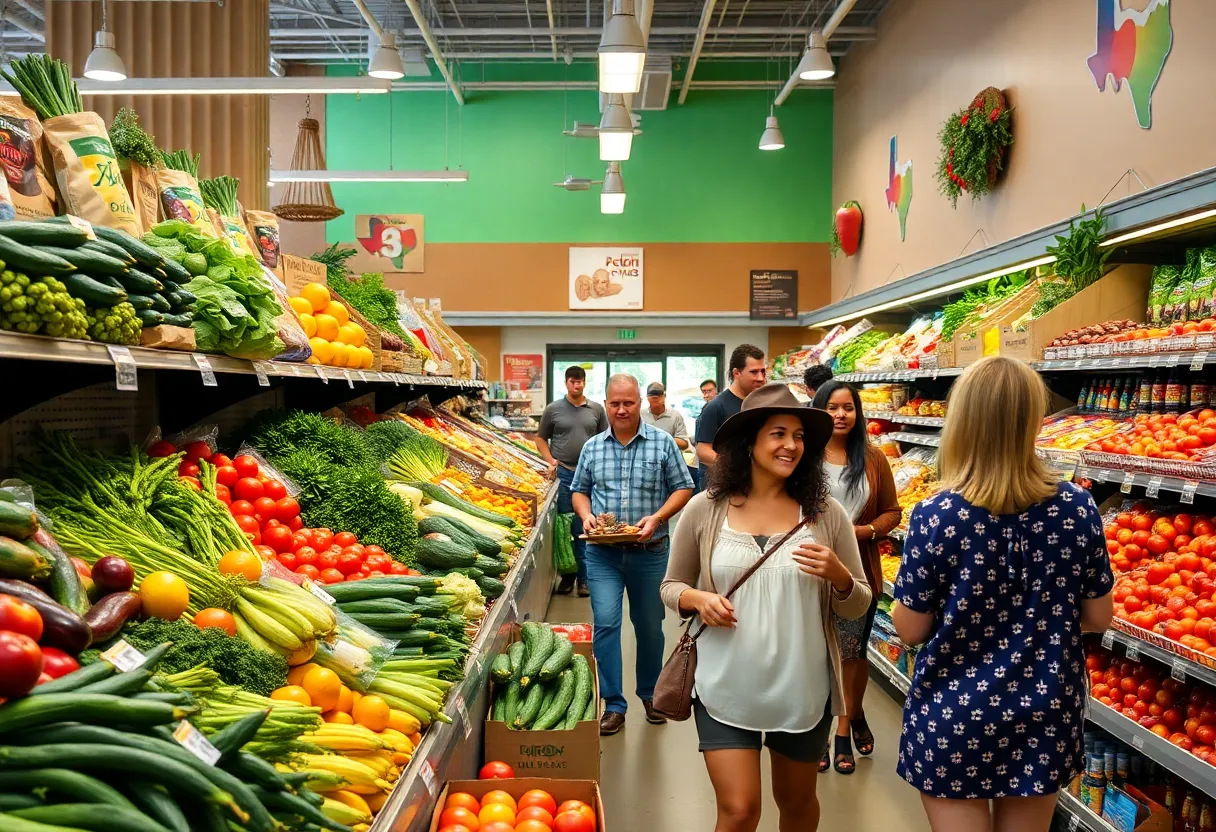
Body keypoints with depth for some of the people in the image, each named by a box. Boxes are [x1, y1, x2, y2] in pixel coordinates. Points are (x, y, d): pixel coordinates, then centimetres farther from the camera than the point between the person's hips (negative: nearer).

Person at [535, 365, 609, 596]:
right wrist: (550, 460, -4)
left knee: (584, 529, 4)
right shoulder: (553, 409, 4)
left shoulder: (596, 409, 7)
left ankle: (583, 578, 12)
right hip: (563, 473, 0)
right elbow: (541, 438, 10)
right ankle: (566, 575, 16)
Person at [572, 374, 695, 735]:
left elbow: (682, 488, -1)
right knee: (605, 623, -7)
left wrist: (657, 517, -16)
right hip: (603, 554, 1)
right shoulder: (592, 447, 6)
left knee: (650, 627, 13)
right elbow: (579, 491, 14)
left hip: (650, 552, -1)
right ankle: (613, 705, 4)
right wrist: (586, 515, -7)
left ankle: (650, 694, 34)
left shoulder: (663, 443, -2)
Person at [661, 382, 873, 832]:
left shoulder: (825, 513, -4)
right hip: (725, 689, -1)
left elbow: (859, 605, 2)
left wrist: (838, 575, -19)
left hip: (802, 691, 2)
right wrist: (697, 599, -15)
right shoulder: (704, 510, -5)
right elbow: (671, 586, 7)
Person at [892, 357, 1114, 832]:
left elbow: (911, 630, -10)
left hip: (953, 719, -3)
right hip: (1046, 716, 4)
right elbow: (1098, 618, 1)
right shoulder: (1078, 508, -11)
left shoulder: (935, 517, -19)